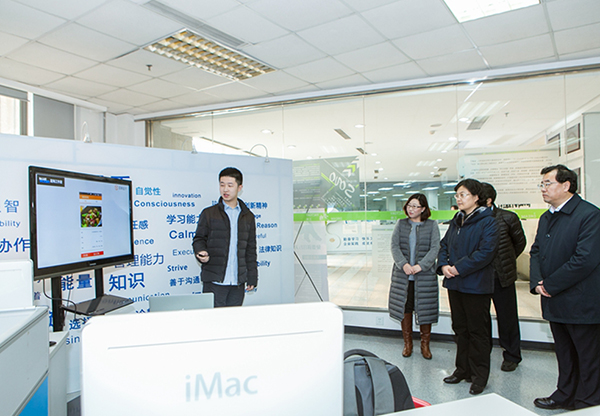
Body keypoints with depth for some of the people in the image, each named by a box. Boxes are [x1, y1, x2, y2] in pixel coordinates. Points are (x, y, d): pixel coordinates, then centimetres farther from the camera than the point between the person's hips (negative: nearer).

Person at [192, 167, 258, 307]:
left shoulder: (248, 216, 11)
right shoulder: (209, 213, 4)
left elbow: (251, 249, 13)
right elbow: (199, 239, 6)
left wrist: (252, 278, 9)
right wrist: (201, 253, -17)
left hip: (238, 283, 2)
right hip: (214, 281, -2)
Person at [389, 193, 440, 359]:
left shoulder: (432, 225, 2)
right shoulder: (401, 224, 7)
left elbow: (435, 248, -6)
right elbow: (394, 246, -1)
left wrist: (420, 266, -18)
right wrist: (403, 264, -16)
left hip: (424, 276, -1)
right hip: (402, 275, 2)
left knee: (425, 309, 5)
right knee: (404, 308, 8)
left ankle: (425, 344, 24)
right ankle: (407, 343, 25)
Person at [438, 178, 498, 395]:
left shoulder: (487, 221, -11)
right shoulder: (456, 221, 12)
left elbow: (485, 252, -20)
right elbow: (444, 245, 14)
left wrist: (458, 268, -19)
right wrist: (444, 265, -4)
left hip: (476, 286, -7)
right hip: (455, 284, 7)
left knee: (478, 331, 5)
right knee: (460, 328, 16)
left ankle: (479, 375, 19)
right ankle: (463, 369, 30)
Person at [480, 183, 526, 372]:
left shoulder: (508, 218, -8)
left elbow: (520, 242, 9)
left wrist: (506, 262, 11)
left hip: (502, 276, -2)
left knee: (507, 317, 11)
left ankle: (511, 356, 29)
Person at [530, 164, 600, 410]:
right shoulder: (546, 218, 11)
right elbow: (536, 251, 12)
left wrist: (550, 285, -18)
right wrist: (537, 282, -5)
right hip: (555, 302, 8)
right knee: (564, 354, 22)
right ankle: (565, 395, 37)